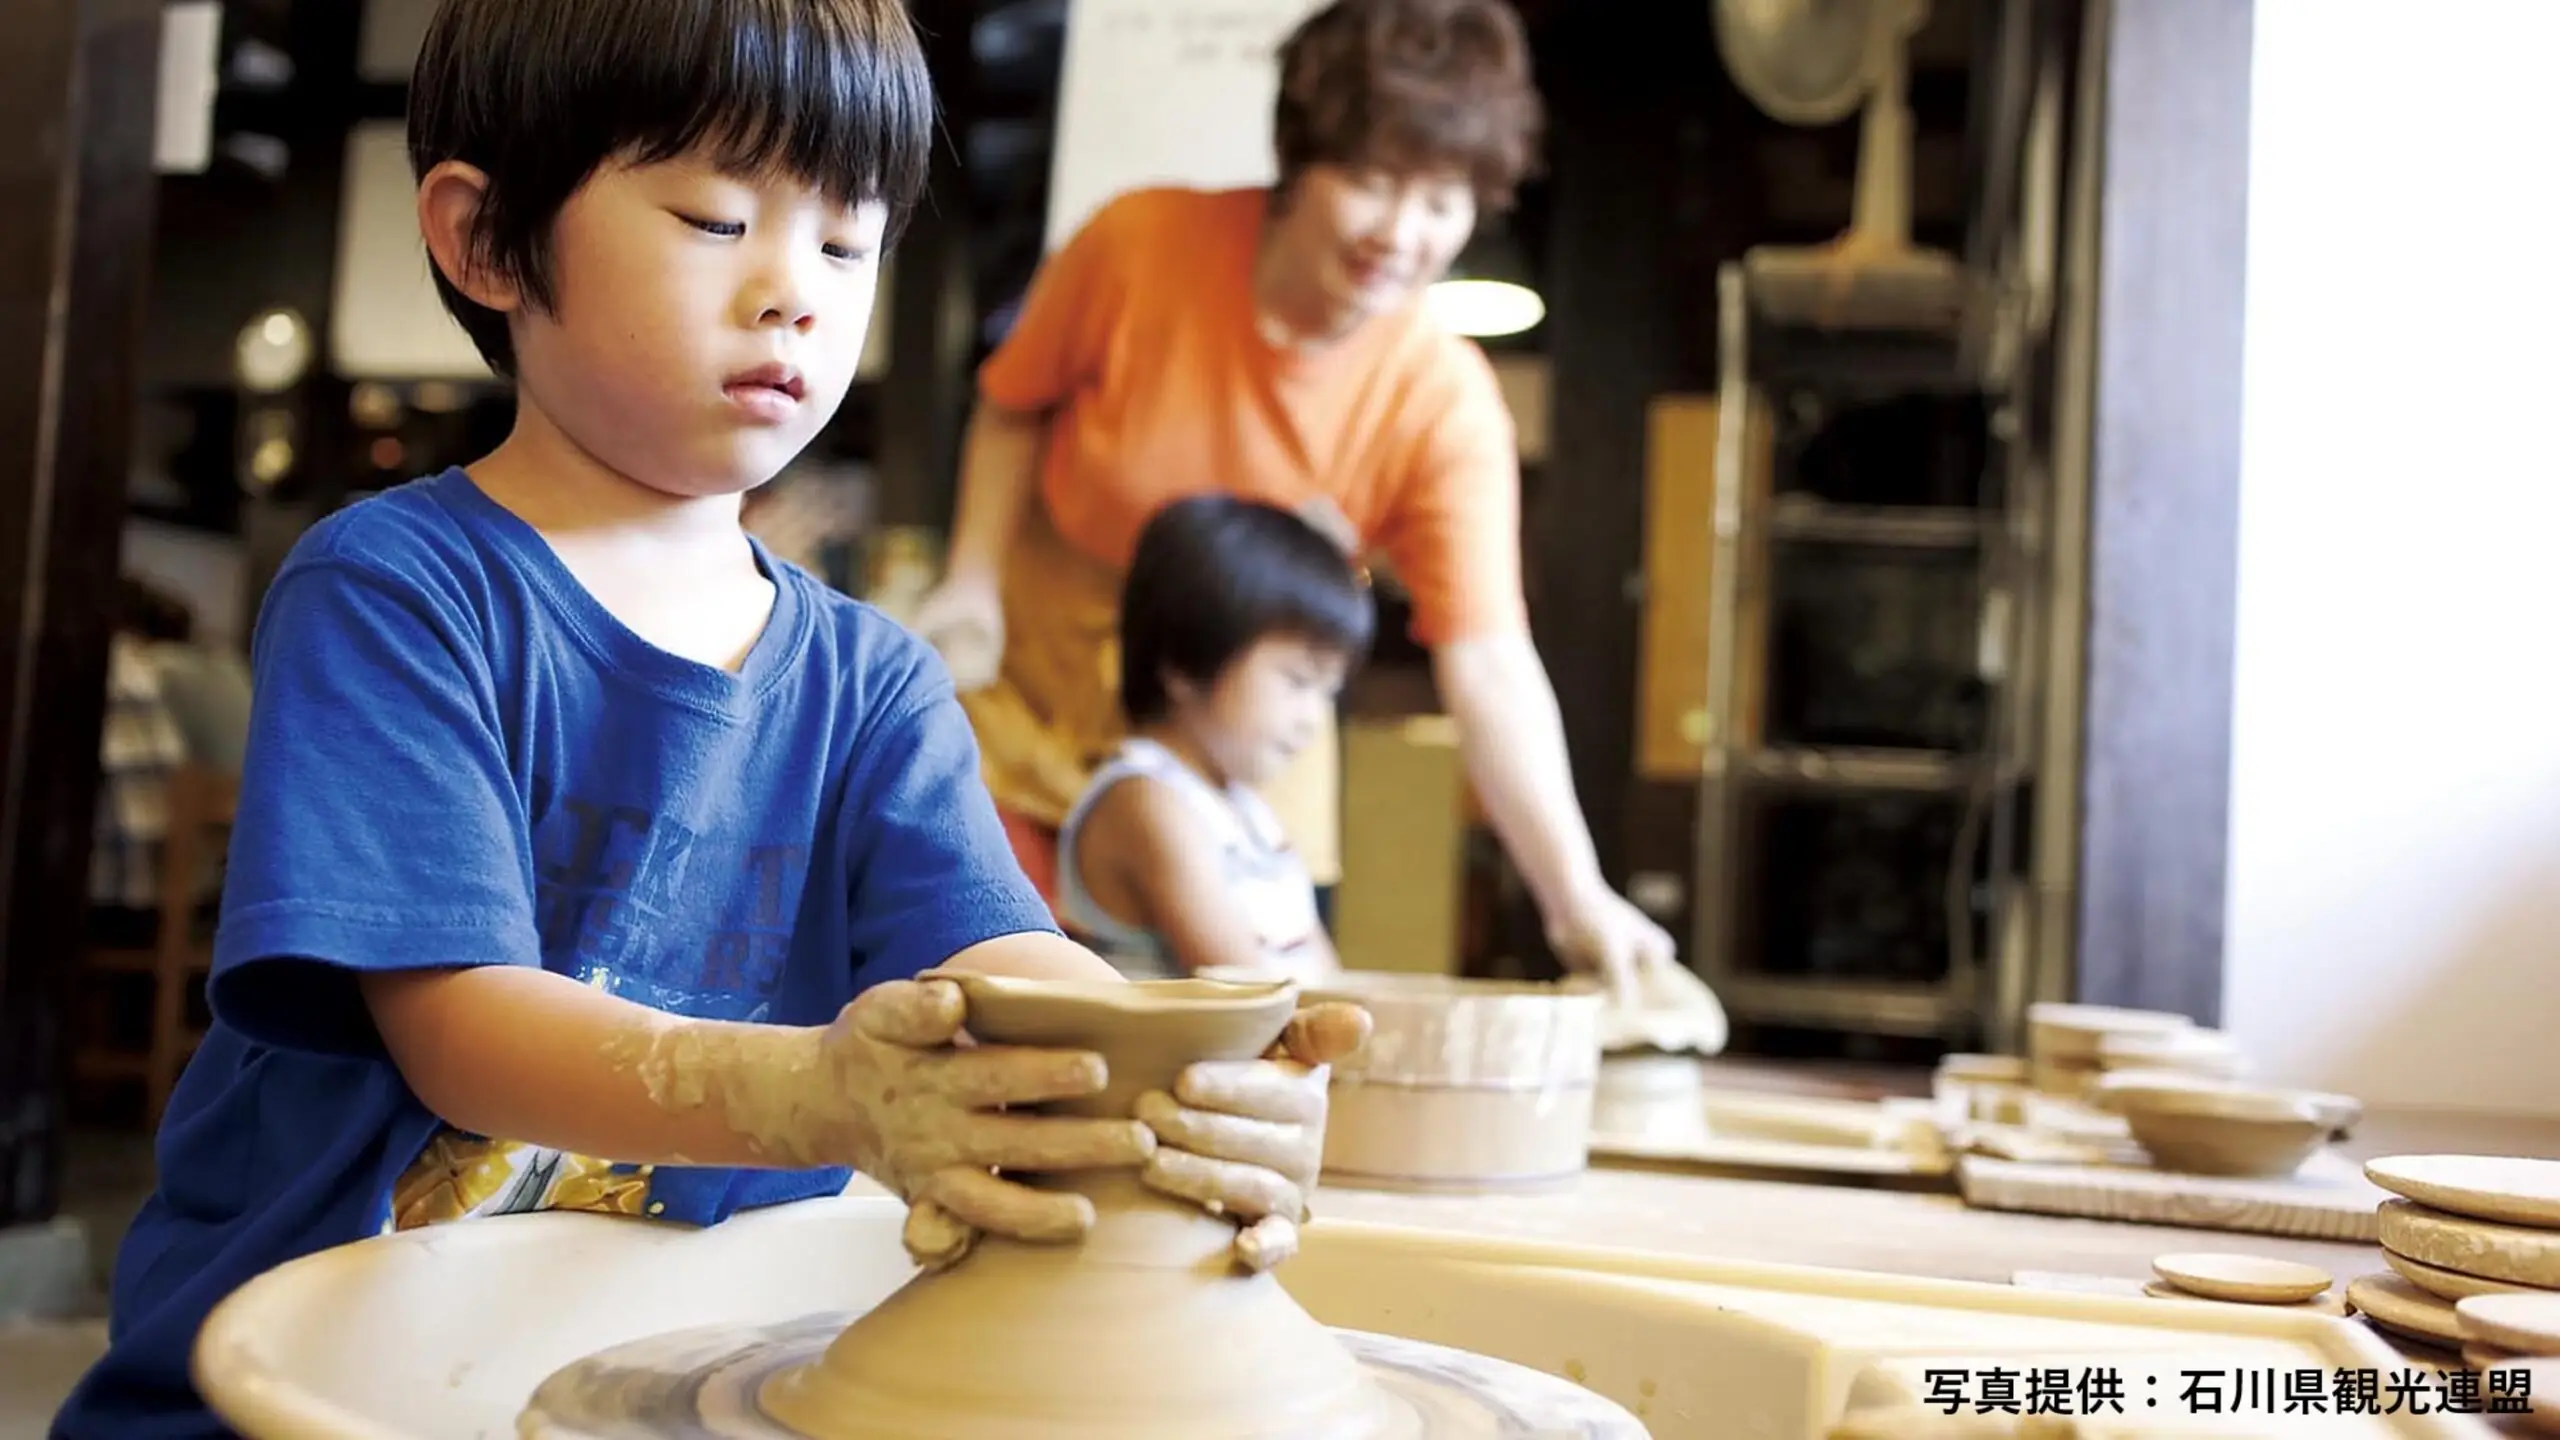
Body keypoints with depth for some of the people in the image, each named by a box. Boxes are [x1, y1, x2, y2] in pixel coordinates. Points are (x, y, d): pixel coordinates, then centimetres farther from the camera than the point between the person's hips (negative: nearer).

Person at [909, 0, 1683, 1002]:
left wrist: (1576, 896, -36)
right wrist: (972, 579, -13)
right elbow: (1015, 405, 0)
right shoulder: (1140, 246, -19)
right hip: (1028, 699, 0)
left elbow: (1488, 668, -26)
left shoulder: (1444, 406, -21)